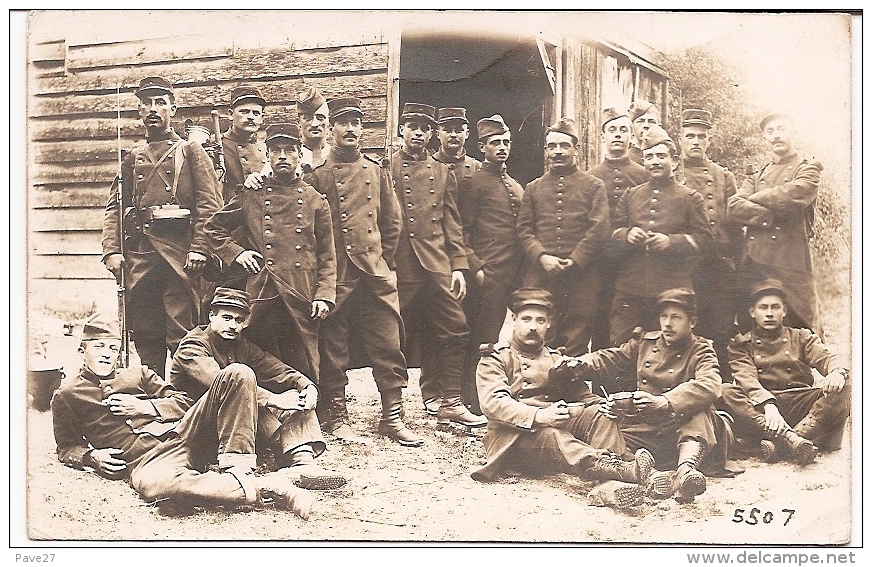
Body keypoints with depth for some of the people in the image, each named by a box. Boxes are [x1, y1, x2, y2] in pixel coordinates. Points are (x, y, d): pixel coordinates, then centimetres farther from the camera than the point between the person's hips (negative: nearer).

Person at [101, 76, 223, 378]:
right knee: (145, 336, 6)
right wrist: (112, 250, -1)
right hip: (139, 251, 4)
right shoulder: (132, 158, 21)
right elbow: (114, 208, 14)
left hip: (180, 251, -4)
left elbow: (209, 204, -1)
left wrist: (199, 249, -13)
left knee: (182, 337, -6)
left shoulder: (191, 151, 10)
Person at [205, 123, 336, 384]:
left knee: (304, 374, 3)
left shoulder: (316, 201, 9)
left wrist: (324, 295, -3)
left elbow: (327, 256, 8)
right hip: (261, 296, 0)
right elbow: (213, 227, 19)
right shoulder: (250, 196, 8)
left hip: (302, 299, 0)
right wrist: (235, 252, 3)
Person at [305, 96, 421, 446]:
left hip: (376, 272, 3)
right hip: (334, 275, -3)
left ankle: (392, 416, 9)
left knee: (389, 344, 1)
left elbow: (392, 221, 16)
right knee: (332, 347, 4)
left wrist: (383, 261, 11)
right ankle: (335, 416, 16)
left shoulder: (377, 171, 12)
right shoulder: (317, 173, 1)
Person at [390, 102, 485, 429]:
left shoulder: (442, 173, 15)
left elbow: (452, 224, 12)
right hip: (398, 267, -2)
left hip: (436, 265, 3)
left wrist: (459, 266, 4)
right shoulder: (385, 169, 6)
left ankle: (449, 402, 3)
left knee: (454, 330, -4)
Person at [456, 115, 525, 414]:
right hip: (489, 275, -7)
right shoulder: (473, 183, 0)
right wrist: (476, 268, -14)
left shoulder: (517, 187, 21)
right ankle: (474, 403, 1)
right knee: (484, 341, -5)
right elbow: (462, 232, -5)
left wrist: (523, 271, 14)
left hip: (514, 274, 7)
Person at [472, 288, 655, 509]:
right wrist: (537, 416, -29)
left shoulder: (556, 359, 23)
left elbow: (583, 396, 12)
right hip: (514, 437, -5)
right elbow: (492, 402, -13)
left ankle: (610, 482, -46)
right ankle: (619, 469, -59)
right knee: (549, 436, -36)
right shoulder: (495, 359, 5)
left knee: (599, 414, -20)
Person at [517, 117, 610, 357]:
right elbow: (524, 230, 9)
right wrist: (542, 257, -9)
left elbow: (599, 229, -1)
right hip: (539, 277, 2)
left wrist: (573, 262, -10)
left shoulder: (593, 186, 10)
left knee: (576, 344, -2)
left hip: (581, 276, -2)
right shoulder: (533, 189, 18)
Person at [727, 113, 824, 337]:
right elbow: (733, 209, 3)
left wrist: (754, 199, 0)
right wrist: (770, 216, -11)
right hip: (752, 261, 5)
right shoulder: (758, 175, 21)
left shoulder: (808, 170, 8)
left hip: (790, 263, -4)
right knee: (749, 330, 7)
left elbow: (792, 196, -15)